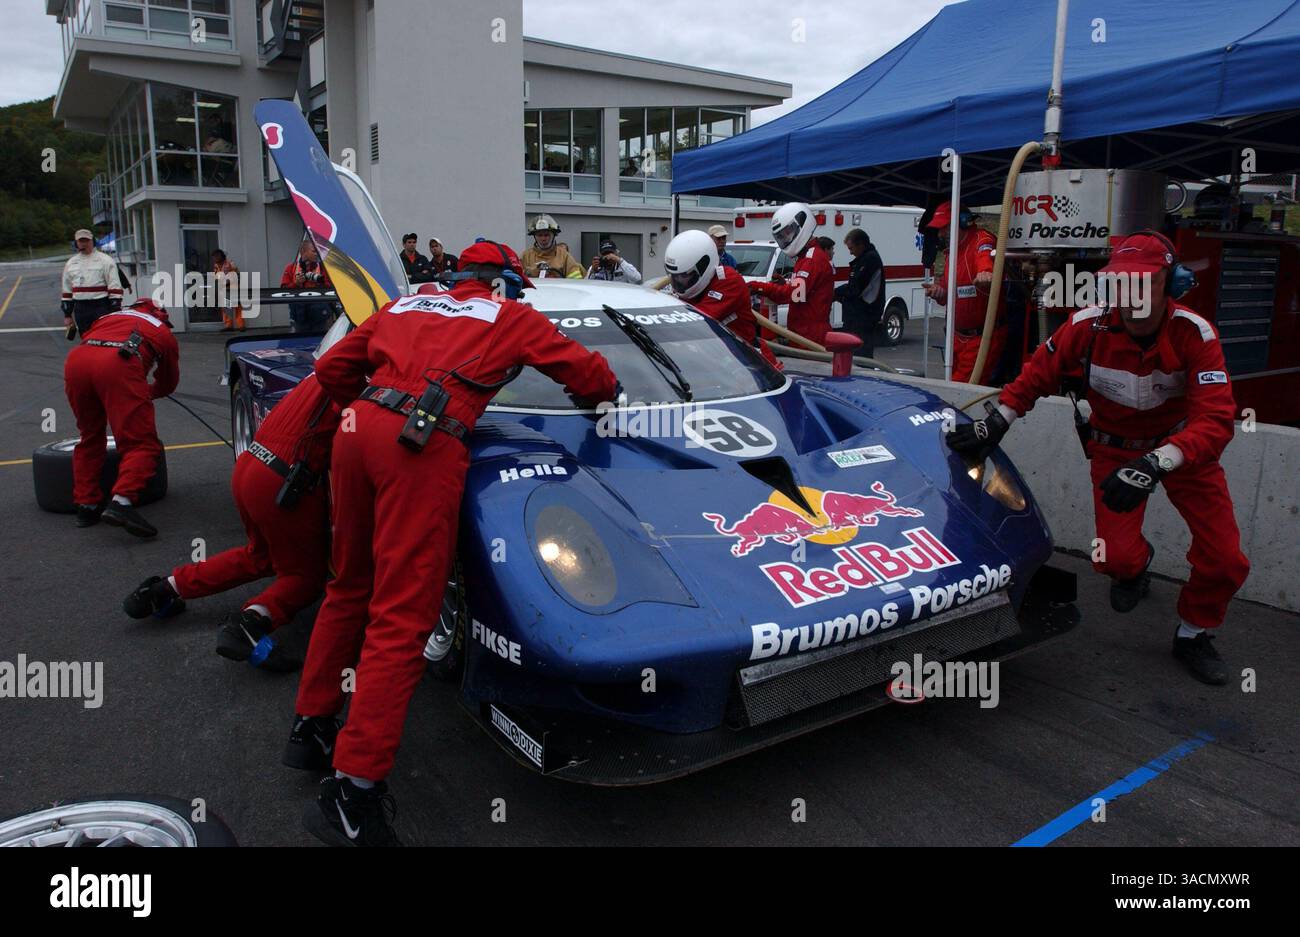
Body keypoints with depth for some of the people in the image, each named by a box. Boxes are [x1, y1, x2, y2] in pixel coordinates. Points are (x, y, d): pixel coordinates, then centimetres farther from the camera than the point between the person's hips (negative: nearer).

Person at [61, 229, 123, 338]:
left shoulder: (105, 260, -2)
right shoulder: (70, 263, 14)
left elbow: (115, 288, -8)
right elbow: (67, 291, 18)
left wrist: (115, 311, -14)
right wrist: (67, 314, 14)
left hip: (101, 308, -5)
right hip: (80, 309, 5)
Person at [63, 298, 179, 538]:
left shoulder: (110, 317, 40)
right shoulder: (164, 332, 32)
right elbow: (167, 384, 39)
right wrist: (144, 394, 60)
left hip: (76, 358, 4)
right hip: (119, 364, -4)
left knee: (90, 438, 23)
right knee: (142, 444, -1)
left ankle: (86, 506, 21)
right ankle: (121, 502, -22)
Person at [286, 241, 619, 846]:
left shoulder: (408, 305, 29)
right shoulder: (513, 317, 17)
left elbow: (332, 370, 25)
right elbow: (588, 372, 19)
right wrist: (601, 391, 41)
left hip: (356, 429, 7)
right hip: (425, 447, -6)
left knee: (350, 587, 22)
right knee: (401, 618, -6)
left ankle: (311, 727, 32)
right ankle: (351, 789, -7)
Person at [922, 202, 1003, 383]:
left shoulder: (982, 241, -14)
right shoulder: (949, 252, 13)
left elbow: (986, 259, -39)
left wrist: (986, 273, -62)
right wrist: (939, 293, -3)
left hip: (984, 335, -9)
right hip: (958, 336, 9)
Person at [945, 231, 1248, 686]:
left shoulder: (1195, 334, -26)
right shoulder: (1090, 325, -24)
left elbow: (1215, 421, -33)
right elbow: (1038, 374, -8)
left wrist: (1154, 464, -48)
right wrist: (993, 425, -16)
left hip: (1182, 443, 0)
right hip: (1115, 447, 0)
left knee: (1224, 559, -6)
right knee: (1114, 557, -14)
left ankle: (1193, 635, 26)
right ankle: (1137, 563, 29)